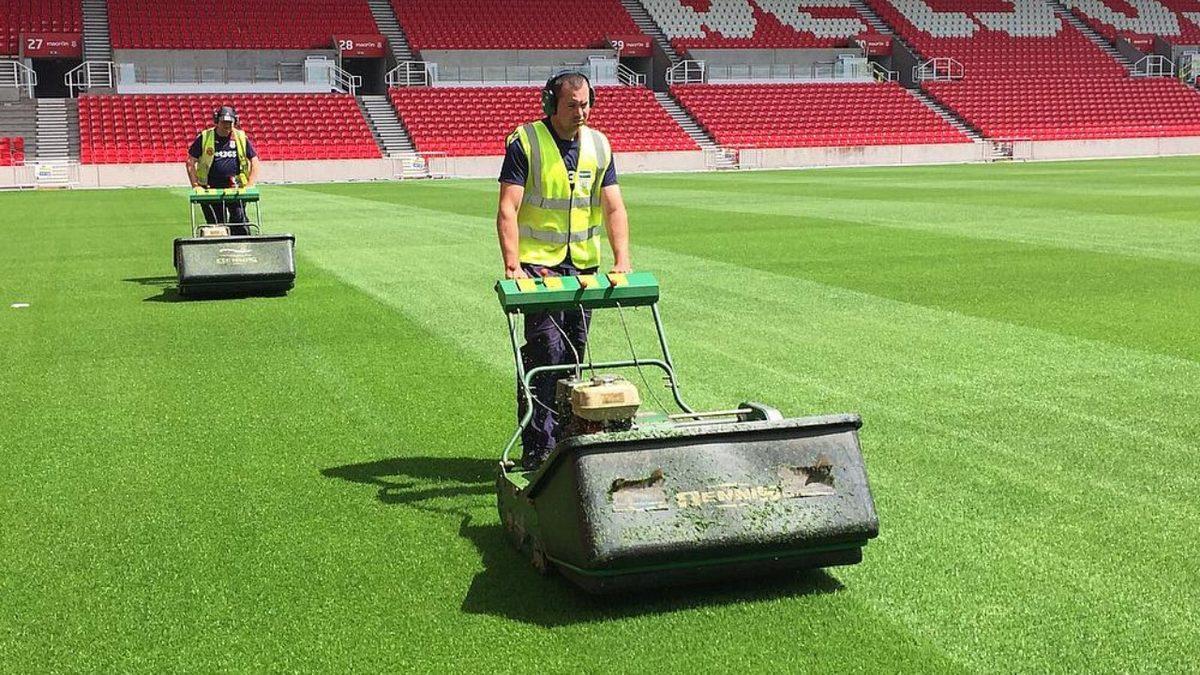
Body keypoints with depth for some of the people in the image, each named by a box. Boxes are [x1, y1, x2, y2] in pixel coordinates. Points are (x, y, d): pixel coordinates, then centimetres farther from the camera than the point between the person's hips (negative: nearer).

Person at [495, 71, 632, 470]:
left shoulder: (599, 145, 7)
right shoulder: (525, 142, -8)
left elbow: (614, 207, 1)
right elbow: (508, 209, -14)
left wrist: (622, 260, -13)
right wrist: (512, 265, -24)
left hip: (583, 265, 5)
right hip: (537, 262, -5)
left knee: (574, 351, 9)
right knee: (546, 348, -13)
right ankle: (538, 448, -8)